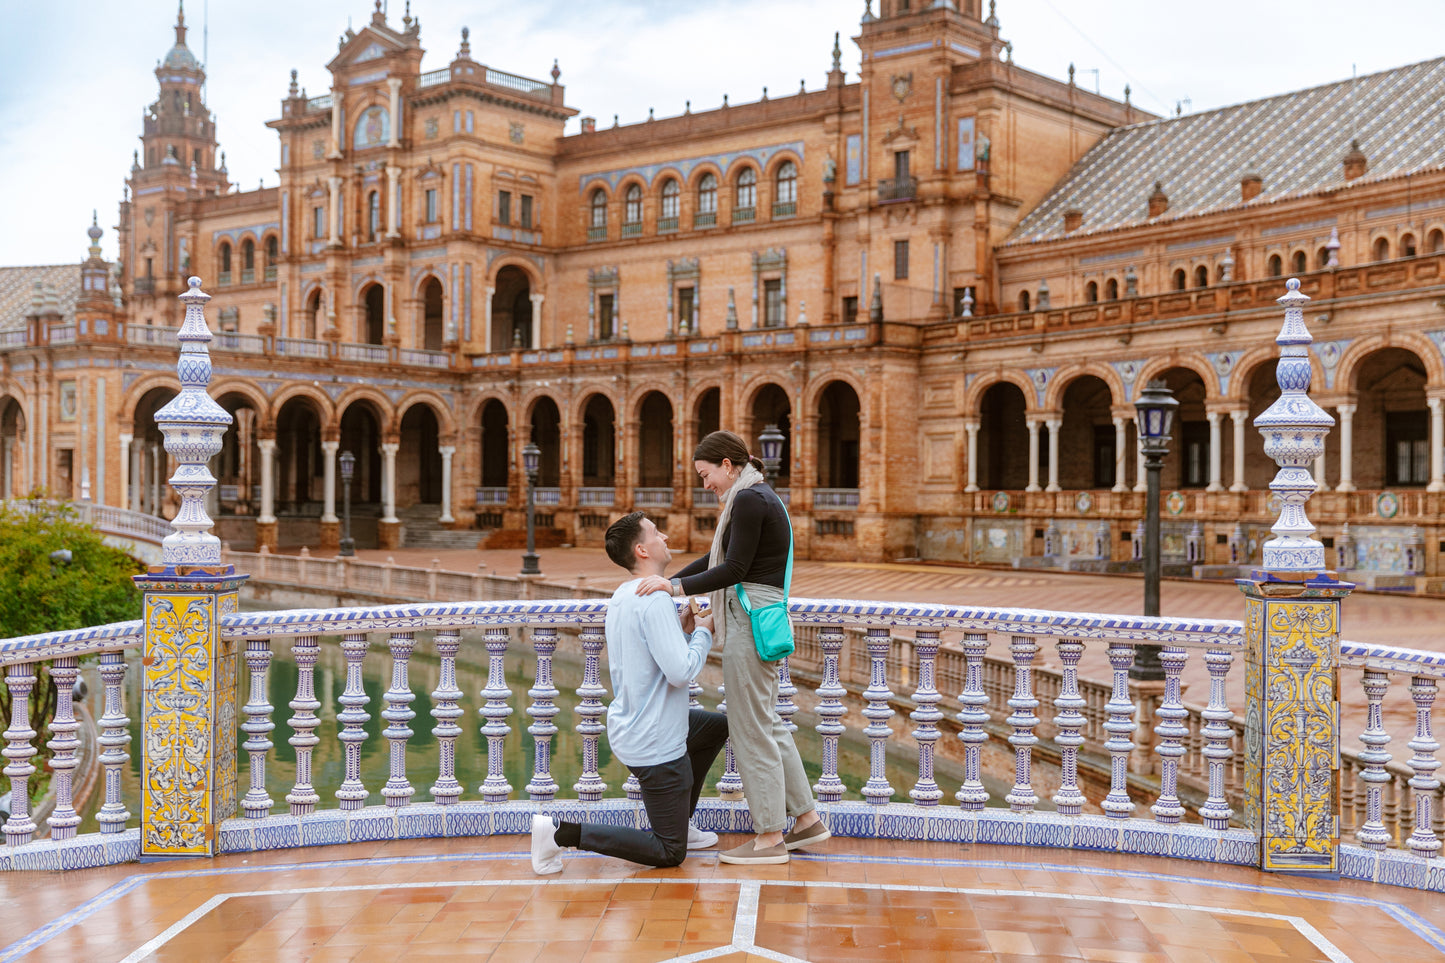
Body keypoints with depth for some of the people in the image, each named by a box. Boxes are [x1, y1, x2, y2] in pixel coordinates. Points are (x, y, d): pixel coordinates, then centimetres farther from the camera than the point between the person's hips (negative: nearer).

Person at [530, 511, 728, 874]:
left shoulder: (621, 598, 9)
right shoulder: (655, 599, -21)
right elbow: (680, 672, -26)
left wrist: (684, 632, 6)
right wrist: (703, 633, -10)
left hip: (629, 728, 10)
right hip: (655, 744, -10)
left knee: (719, 726, 31)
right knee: (669, 855, 1)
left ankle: (678, 824, 30)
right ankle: (561, 832, -6)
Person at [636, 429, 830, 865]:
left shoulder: (748, 500, -14)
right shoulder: (761, 497, 18)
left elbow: (733, 571, -18)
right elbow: (716, 559, 22)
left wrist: (675, 585, -16)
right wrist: (667, 584, 18)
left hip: (751, 617, -10)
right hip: (761, 616, 10)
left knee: (752, 727, -2)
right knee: (766, 722, 17)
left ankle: (770, 837, 6)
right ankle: (806, 818, 23)